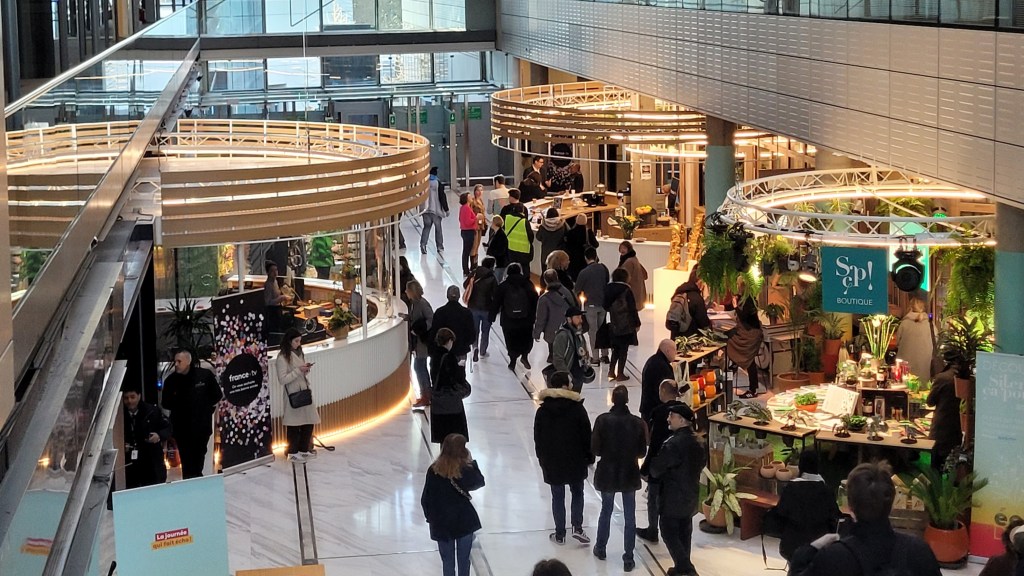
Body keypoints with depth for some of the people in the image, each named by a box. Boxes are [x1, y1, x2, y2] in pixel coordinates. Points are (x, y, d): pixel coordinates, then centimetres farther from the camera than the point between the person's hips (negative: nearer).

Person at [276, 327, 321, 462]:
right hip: (293, 395, -8)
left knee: (309, 423, 8)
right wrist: (298, 370, -19)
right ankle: (292, 453, 11)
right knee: (294, 425, 0)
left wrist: (306, 369, 0)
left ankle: (303, 450, 21)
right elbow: (282, 379, -17)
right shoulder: (282, 357, -13)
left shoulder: (299, 353, 12)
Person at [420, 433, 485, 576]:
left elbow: (425, 498, -5)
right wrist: (472, 462, 6)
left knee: (447, 562, 12)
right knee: (463, 560, 13)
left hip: (441, 523, 2)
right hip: (464, 521, -2)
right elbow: (479, 482, 2)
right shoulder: (465, 470, -18)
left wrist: (430, 517, 10)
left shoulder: (434, 470, -12)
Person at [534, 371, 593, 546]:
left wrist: (542, 459, 14)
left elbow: (538, 438, 2)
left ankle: (560, 534, 16)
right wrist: (589, 457, 6)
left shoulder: (543, 411, -6)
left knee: (557, 497, 11)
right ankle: (577, 527, 4)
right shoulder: (577, 408, -12)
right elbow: (586, 435, -7)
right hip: (575, 460, -1)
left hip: (552, 462, 1)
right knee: (577, 493, 17)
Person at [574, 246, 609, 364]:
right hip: (604, 303, 4)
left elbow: (576, 290, -8)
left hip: (591, 304, -4)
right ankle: (605, 355, 18)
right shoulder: (603, 268, -3)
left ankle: (595, 357, 6)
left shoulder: (584, 272, -16)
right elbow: (607, 283, 9)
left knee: (593, 330, 5)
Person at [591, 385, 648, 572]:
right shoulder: (637, 423, -12)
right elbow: (642, 452, -4)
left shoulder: (603, 420, -15)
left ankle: (600, 549, 37)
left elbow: (595, 449, -11)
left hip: (607, 473, 0)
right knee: (630, 517, 9)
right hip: (629, 474, 0)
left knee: (606, 511, 22)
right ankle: (628, 559, 11)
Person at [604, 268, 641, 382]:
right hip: (626, 325, -5)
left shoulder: (609, 289, 3)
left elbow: (606, 306, 7)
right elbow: (632, 308, -11)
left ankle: (611, 371, 11)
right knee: (623, 349, 3)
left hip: (614, 324, 5)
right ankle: (620, 374, 5)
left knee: (616, 348, 18)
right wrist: (637, 323, -3)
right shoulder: (626, 290, -13)